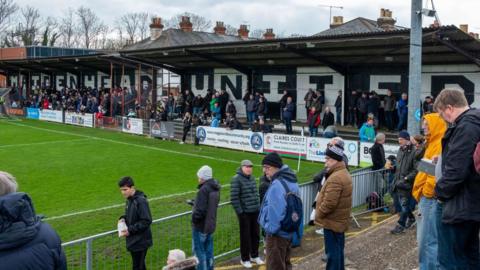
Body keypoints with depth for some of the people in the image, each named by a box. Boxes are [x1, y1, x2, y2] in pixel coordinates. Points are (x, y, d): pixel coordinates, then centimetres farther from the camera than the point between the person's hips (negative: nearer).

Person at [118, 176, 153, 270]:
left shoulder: (141, 201, -19)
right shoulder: (129, 200, 8)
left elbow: (146, 221, -22)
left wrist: (130, 230, -21)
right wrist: (123, 218, 1)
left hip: (140, 241, -9)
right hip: (133, 240, 9)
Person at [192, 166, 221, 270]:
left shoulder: (204, 190, -23)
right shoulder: (215, 188, 5)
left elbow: (200, 211, -26)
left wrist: (194, 219, -8)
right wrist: (194, 203, 13)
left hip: (200, 226, -8)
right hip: (211, 225, 8)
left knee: (199, 251, 3)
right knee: (208, 250, 17)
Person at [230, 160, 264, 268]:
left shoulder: (252, 178, 10)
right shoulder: (236, 179, -12)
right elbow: (234, 198, -15)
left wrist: (258, 207, 10)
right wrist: (240, 212, -16)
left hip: (255, 212, 6)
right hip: (244, 213, -6)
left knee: (255, 234, 15)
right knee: (245, 236, 5)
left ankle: (254, 255, 33)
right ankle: (244, 259, 20)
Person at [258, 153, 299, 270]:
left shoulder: (277, 185, -24)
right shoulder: (292, 181, 8)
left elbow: (275, 211, -30)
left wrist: (271, 228, -17)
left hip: (277, 234, -10)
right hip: (289, 231, 10)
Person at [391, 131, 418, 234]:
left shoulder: (414, 152, -15)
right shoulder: (400, 150, 10)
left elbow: (416, 170, -18)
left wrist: (406, 178, -21)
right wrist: (396, 179, 14)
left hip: (407, 183, -8)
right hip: (399, 182, 8)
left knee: (405, 204, -2)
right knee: (403, 203, 17)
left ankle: (401, 225, 4)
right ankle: (411, 218, 38)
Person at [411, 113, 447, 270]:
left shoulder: (441, 144, -13)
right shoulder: (433, 143, 20)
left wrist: (427, 191, -17)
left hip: (431, 198, -10)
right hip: (426, 196, 10)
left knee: (428, 240, -6)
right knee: (424, 238, 15)